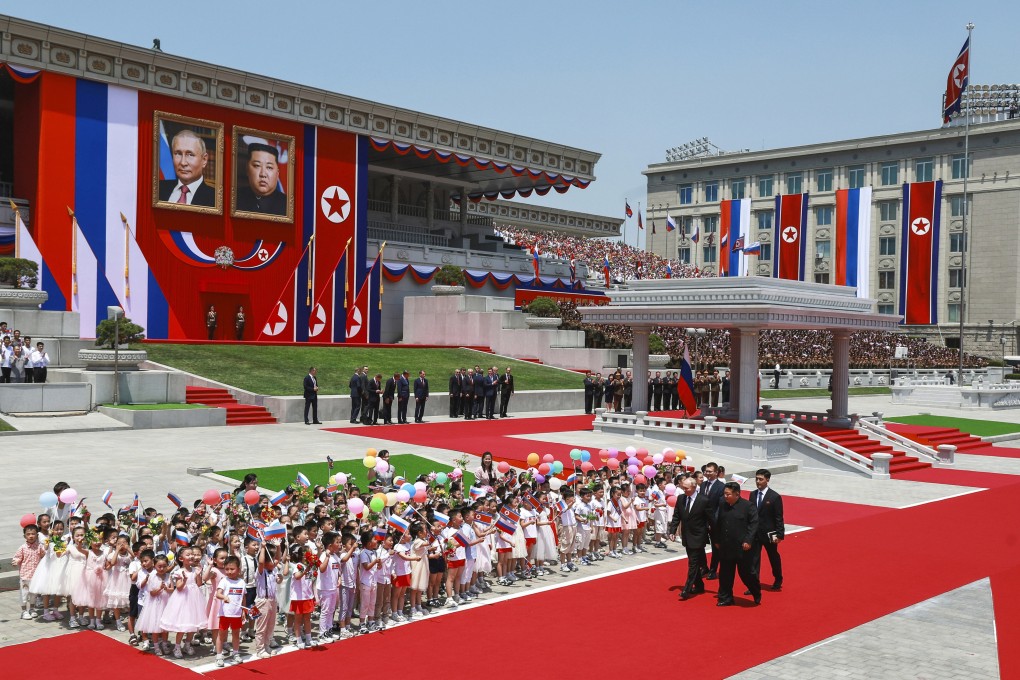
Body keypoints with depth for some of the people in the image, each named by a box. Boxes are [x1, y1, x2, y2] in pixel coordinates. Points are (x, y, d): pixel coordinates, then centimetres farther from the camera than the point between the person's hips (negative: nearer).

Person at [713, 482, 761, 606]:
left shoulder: (748, 506, -9)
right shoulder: (723, 506, 6)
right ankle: (725, 599, 19)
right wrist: (716, 540, 12)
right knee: (725, 574, 9)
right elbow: (718, 524, 14)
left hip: (742, 547, -5)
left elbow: (754, 524, -11)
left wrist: (748, 541, -17)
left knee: (746, 573, 5)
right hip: (726, 547, 5)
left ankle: (757, 594, 28)